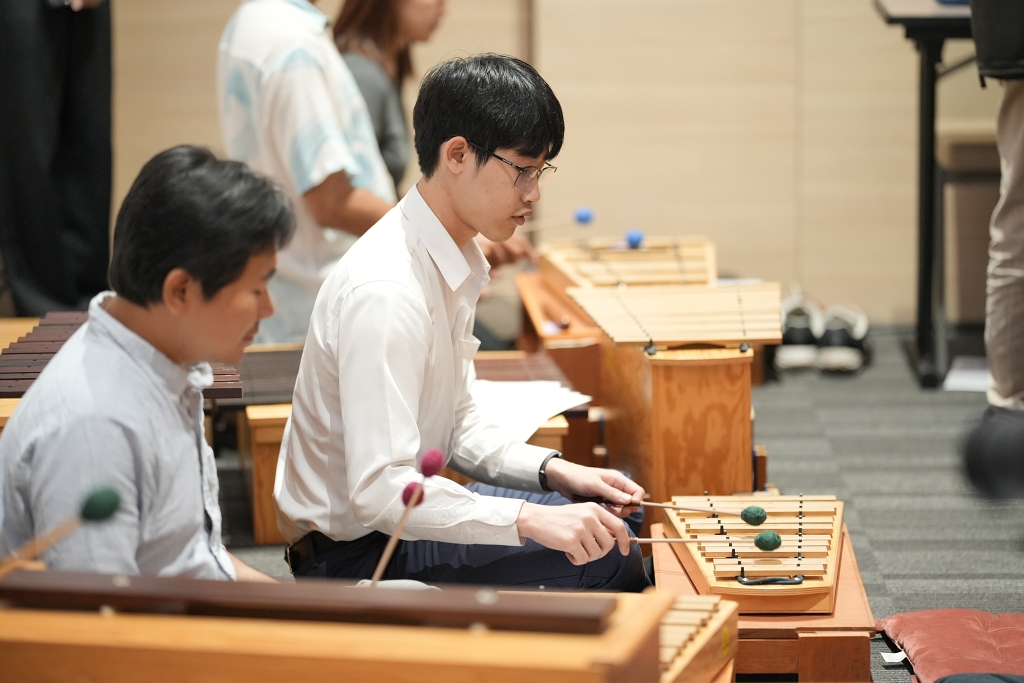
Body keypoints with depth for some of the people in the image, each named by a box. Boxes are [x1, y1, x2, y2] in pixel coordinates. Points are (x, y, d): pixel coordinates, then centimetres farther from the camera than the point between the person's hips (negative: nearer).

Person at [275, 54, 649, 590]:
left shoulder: (454, 264, 6)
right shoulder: (385, 291, -27)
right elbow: (380, 491, -33)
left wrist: (553, 471, -1)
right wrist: (529, 520, -37)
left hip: (402, 515, 10)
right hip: (355, 556, -10)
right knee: (606, 561, -20)